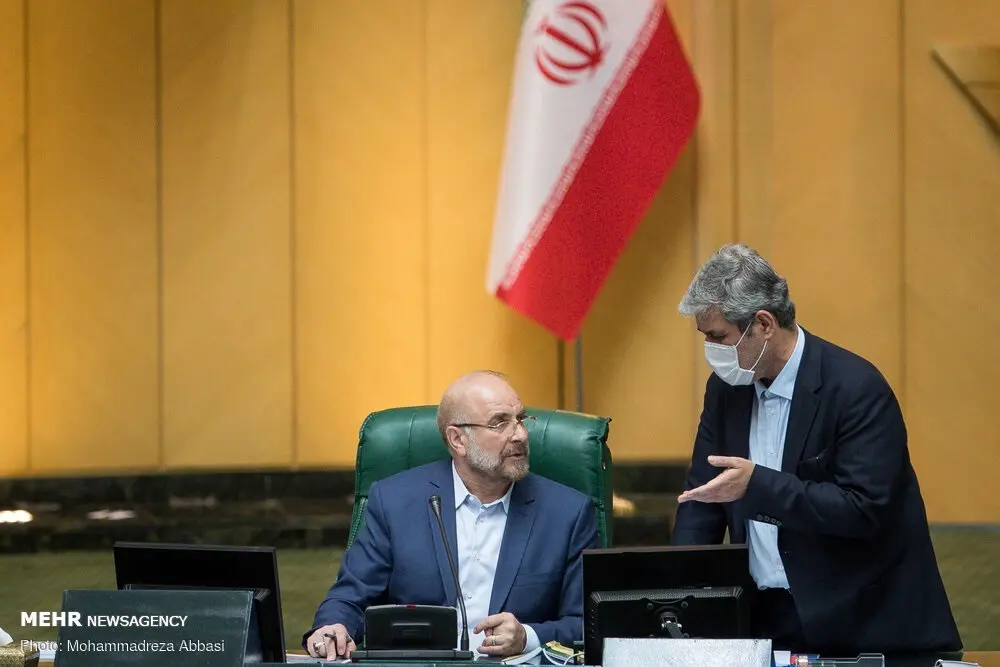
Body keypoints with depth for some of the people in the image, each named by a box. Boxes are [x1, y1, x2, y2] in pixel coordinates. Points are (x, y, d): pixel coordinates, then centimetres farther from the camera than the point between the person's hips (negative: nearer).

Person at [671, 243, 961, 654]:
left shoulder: (858, 389, -13)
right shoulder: (726, 387, 8)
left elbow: (864, 508, -20)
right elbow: (702, 494, 12)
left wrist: (758, 485, -27)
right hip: (764, 617, 5)